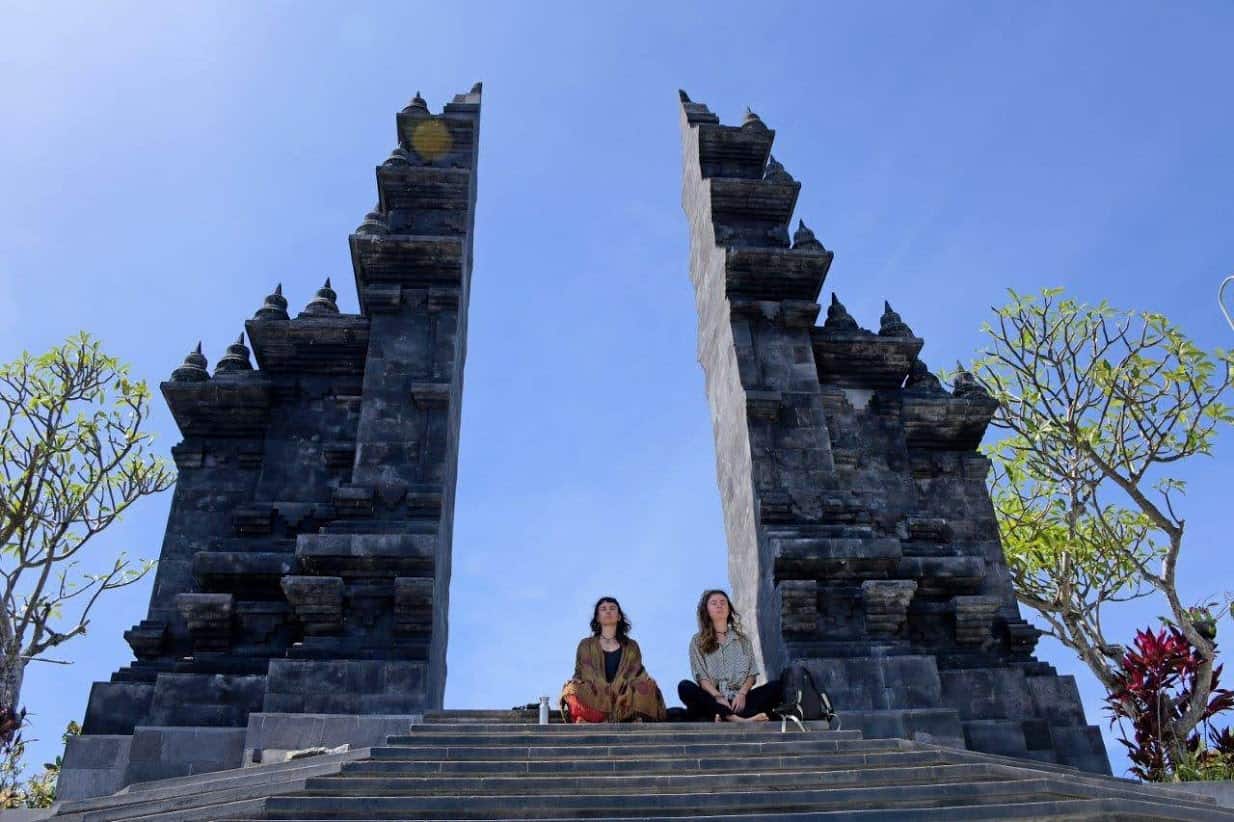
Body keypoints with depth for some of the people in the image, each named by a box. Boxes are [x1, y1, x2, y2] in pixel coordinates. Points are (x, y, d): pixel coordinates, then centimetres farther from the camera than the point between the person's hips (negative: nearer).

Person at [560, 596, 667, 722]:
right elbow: (579, 676, 11)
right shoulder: (585, 646, 16)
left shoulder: (631, 647, 17)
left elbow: (638, 676, 11)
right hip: (593, 708, 0)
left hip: (624, 709, 0)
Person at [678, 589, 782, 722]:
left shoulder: (743, 640, 21)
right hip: (712, 699, -2)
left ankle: (725, 719, -46)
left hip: (738, 700, 2)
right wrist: (717, 697, -17)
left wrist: (742, 694, -10)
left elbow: (752, 674, 11)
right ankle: (738, 719, -51)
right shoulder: (697, 641, 13)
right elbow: (701, 677, 1)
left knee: (776, 686, -23)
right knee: (685, 687, -32)